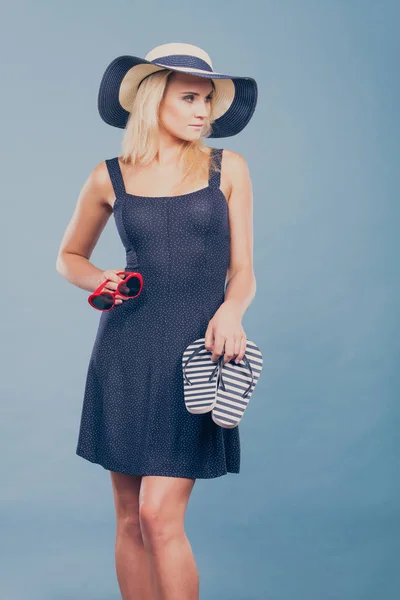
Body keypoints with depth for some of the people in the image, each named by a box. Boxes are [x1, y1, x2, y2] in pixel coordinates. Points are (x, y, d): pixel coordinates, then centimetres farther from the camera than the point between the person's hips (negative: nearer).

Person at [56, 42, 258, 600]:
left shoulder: (228, 169, 5)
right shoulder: (110, 177, 6)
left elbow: (242, 269, 5)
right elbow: (69, 256, 19)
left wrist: (230, 310, -17)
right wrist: (99, 280, -2)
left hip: (198, 346, -2)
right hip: (127, 349, 2)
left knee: (160, 516, -9)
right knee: (130, 517, 7)